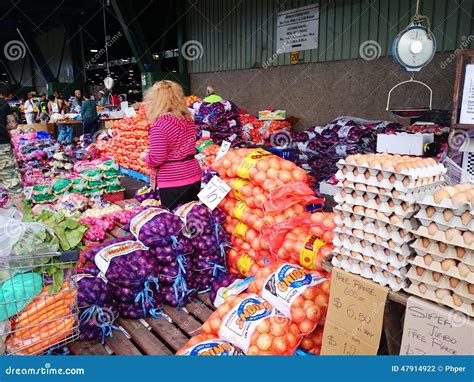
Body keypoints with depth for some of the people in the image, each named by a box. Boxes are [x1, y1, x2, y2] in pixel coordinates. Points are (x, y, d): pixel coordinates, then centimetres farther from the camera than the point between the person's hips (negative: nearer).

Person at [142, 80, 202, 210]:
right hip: (194, 178, 7)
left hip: (172, 183, -7)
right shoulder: (188, 120, 4)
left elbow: (156, 160, -19)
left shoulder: (159, 124, -18)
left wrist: (145, 156, 4)